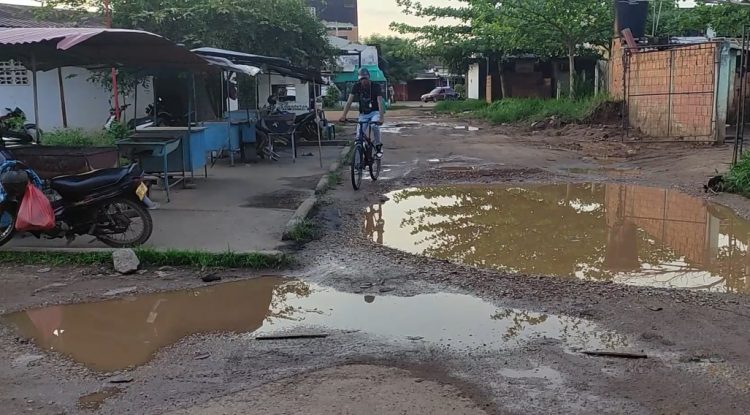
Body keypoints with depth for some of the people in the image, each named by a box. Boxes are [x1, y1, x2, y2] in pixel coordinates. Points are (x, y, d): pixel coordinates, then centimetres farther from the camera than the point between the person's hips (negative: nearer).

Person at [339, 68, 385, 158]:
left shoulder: (376, 87, -17)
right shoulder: (357, 86, -9)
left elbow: (380, 102, -29)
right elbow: (349, 101, -15)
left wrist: (381, 117, -44)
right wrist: (343, 116, -28)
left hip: (375, 112, -3)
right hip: (363, 113, 3)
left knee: (374, 126, -34)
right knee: (359, 135, -13)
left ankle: (378, 146, -13)